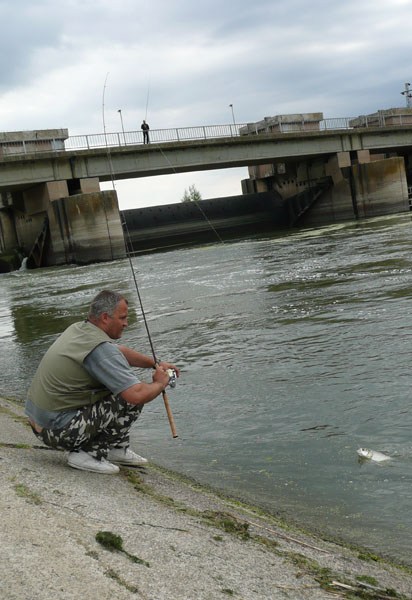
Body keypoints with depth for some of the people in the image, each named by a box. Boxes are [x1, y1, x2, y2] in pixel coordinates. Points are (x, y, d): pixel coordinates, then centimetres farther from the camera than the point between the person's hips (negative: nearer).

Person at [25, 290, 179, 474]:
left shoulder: (78, 329, 8)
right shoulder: (100, 349, -22)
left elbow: (120, 352, 26)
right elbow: (138, 395, -26)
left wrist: (155, 364, 26)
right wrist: (160, 383, -5)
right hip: (59, 430, -10)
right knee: (132, 397, -10)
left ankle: (116, 450, 20)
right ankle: (89, 454, -3)